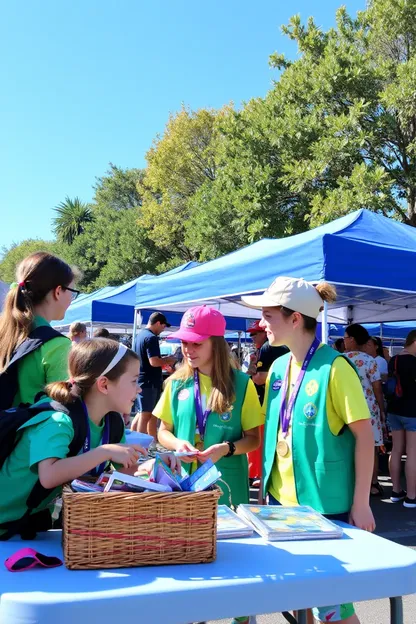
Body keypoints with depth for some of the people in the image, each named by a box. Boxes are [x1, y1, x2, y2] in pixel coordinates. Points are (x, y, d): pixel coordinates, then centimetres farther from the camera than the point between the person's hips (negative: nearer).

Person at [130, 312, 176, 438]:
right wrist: (168, 360, -9)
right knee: (146, 414, -2)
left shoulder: (141, 334, 13)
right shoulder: (151, 338, -18)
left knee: (143, 412, 19)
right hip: (149, 381, -10)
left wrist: (164, 359, 12)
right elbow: (154, 362, -26)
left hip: (143, 379, 10)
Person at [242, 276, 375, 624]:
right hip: (281, 500, 6)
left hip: (325, 505, -6)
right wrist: (264, 484, 11)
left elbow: (364, 435, -13)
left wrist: (361, 503, -13)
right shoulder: (278, 367, 3)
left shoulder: (333, 367, -16)